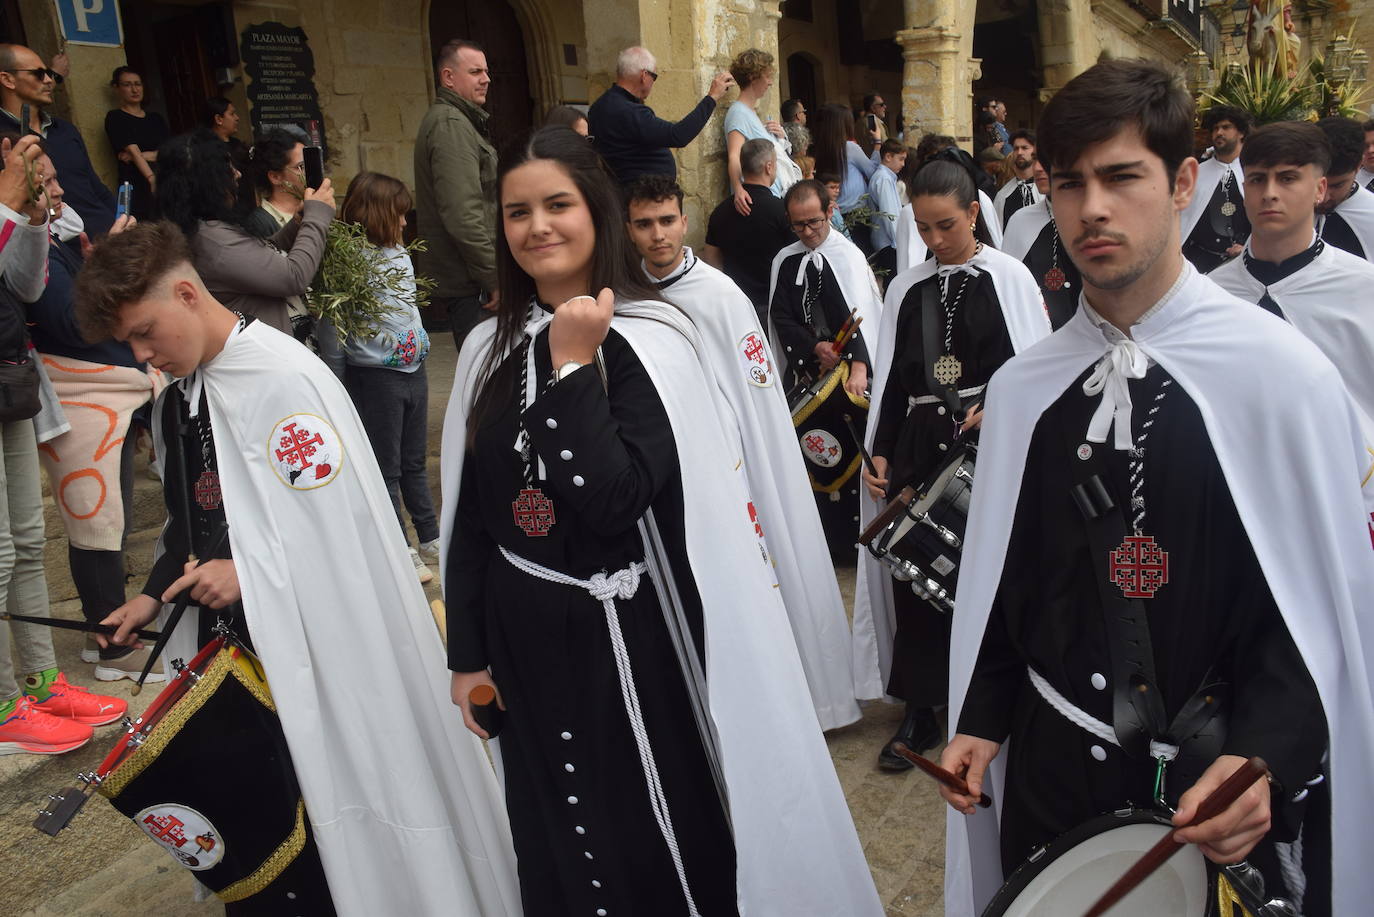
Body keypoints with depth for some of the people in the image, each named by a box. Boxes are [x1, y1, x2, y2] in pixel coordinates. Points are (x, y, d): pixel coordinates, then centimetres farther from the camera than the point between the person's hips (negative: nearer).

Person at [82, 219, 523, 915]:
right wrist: (154, 595, 7)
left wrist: (247, 570, -17)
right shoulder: (177, 396, 9)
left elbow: (345, 519, -20)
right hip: (233, 635, 8)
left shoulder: (287, 378, -18)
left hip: (315, 643, -7)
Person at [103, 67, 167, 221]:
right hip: (138, 188, -4)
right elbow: (133, 151, -9)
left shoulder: (155, 118, 20)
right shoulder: (115, 117, 6)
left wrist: (146, 155, -8)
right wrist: (152, 178, -22)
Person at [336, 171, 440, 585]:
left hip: (413, 369, 8)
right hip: (375, 376, -7)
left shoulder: (399, 253, 8)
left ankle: (430, 539, 31)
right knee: (386, 468, 6)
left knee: (415, 462, 19)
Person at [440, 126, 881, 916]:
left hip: (630, 637, -5)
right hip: (523, 640, 5)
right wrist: (469, 654, 8)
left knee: (658, 847, 12)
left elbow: (616, 499, -22)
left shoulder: (651, 341, -12)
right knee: (559, 851, 21)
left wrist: (573, 367, -22)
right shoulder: (489, 350, 4)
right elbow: (469, 513, 7)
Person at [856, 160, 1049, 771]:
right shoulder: (905, 289, 12)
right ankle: (920, 710, 16)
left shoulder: (1008, 277, 2)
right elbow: (891, 377, 13)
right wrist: (880, 450, 7)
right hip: (919, 445, 3)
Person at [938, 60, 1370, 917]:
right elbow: (1002, 579, 6)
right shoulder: (1020, 388, -1)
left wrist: (1265, 756, -20)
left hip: (1217, 786, -2)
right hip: (1047, 767, 3)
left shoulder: (1281, 372, -11)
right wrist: (982, 719, 0)